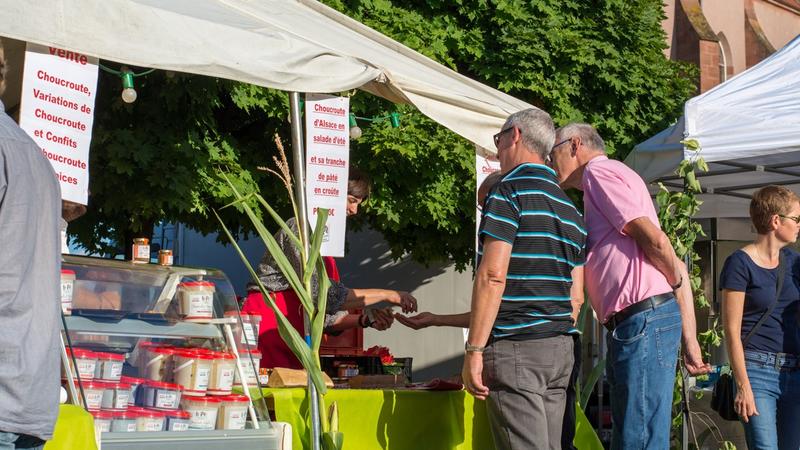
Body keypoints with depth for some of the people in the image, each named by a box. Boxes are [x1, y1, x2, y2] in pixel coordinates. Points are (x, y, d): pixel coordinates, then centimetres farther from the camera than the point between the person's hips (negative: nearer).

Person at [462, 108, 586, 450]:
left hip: (515, 346, -8)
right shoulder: (569, 207, 18)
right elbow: (575, 295, 17)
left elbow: (492, 275, -16)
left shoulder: (509, 191, -7)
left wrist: (474, 350, -15)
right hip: (560, 349, 8)